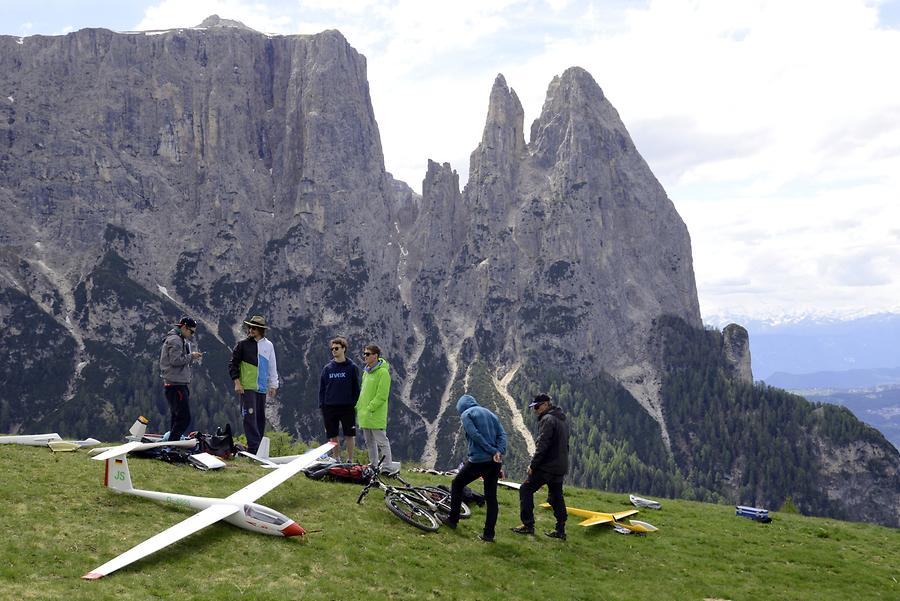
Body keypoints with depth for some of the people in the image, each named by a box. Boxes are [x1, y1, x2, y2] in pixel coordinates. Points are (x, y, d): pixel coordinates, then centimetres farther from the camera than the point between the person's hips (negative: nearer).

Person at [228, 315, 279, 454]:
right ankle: (253, 447, -14)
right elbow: (233, 364, 2)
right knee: (250, 416, -12)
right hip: (247, 387, -4)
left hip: (262, 388, 4)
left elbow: (272, 367, 15)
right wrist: (236, 382, -7)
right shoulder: (242, 344, 0)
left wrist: (273, 385, 13)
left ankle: (258, 446, 15)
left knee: (260, 418, 7)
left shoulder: (268, 345, 8)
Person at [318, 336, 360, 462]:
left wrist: (355, 404, -5)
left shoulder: (352, 367, 0)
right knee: (333, 436, 7)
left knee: (349, 435, 1)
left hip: (347, 408, -3)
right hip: (330, 408, 3)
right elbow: (322, 389, 11)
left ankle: (350, 460, 11)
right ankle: (337, 460, 19)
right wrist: (321, 406, 3)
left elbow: (356, 388, 2)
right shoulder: (327, 368, 8)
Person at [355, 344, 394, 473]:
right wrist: (358, 407, 14)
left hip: (376, 415, -9)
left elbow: (381, 396, -18)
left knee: (381, 441, -6)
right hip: (364, 415, 9)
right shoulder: (366, 372, 15)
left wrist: (369, 409, -20)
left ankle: (388, 468, -3)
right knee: (370, 442, 15)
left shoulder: (383, 372, -13)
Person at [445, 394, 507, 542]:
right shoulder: (490, 413, 18)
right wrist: (499, 452, -9)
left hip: (478, 460, -5)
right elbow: (502, 434, 4)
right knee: (491, 497, 10)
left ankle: (453, 520, 23)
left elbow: (476, 435, -13)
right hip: (495, 462, 5)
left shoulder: (466, 414, 1)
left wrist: (493, 452, -13)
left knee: (457, 485, 18)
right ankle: (489, 534, 10)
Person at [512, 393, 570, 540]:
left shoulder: (548, 419, -14)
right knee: (556, 496, 15)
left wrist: (533, 465, -16)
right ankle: (560, 530, 15)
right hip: (561, 467, 9)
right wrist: (562, 463, 20)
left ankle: (528, 525, 0)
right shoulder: (562, 419, 16)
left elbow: (542, 445, -20)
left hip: (547, 466, -9)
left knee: (526, 489, 1)